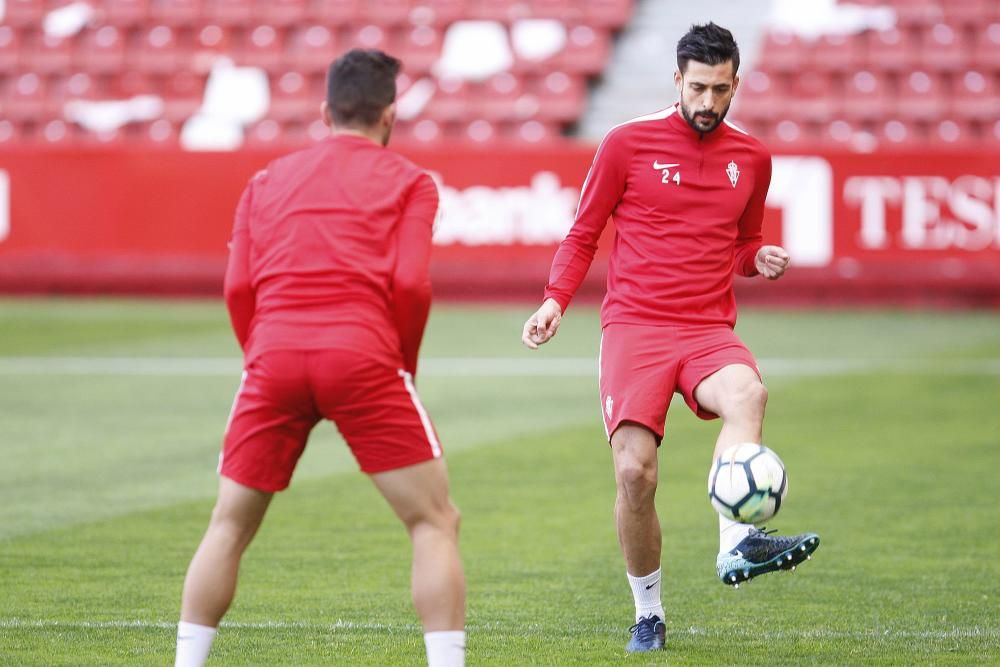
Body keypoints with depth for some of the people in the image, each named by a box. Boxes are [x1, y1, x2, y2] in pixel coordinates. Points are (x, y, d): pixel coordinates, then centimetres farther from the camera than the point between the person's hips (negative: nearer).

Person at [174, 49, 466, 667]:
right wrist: (404, 370, 12)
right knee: (435, 522, 5)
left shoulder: (269, 181, 21)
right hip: (362, 356, -3)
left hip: (274, 358, 3)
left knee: (229, 526, 15)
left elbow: (239, 289, 12)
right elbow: (411, 284, -1)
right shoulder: (409, 182, 11)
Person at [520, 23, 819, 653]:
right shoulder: (628, 143, 3)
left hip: (710, 330, 2)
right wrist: (556, 300, -3)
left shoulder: (751, 158, 12)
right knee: (635, 471, -16)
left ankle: (737, 545, -48)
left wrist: (761, 261, 3)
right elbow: (584, 233, 11)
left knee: (748, 392, -35)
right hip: (634, 325, -2)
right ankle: (648, 616, 5)